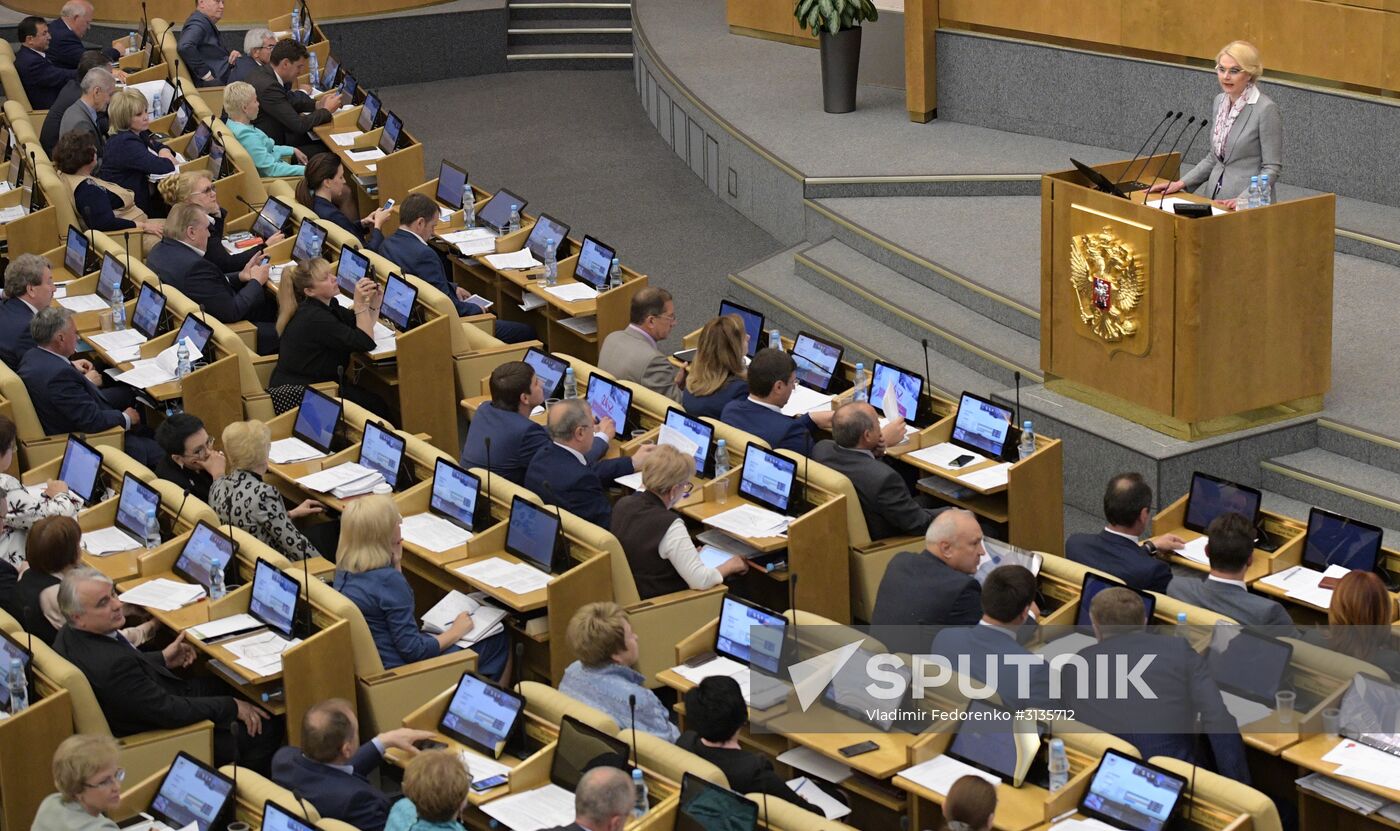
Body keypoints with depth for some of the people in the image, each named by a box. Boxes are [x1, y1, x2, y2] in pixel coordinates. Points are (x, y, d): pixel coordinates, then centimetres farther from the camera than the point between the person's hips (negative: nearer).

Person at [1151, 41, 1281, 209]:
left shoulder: (1266, 109, -11)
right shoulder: (1220, 101, 11)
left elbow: (1272, 169, -10)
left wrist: (1243, 199, -22)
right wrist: (1182, 183, 9)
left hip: (1248, 205, -6)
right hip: (1214, 196, 6)